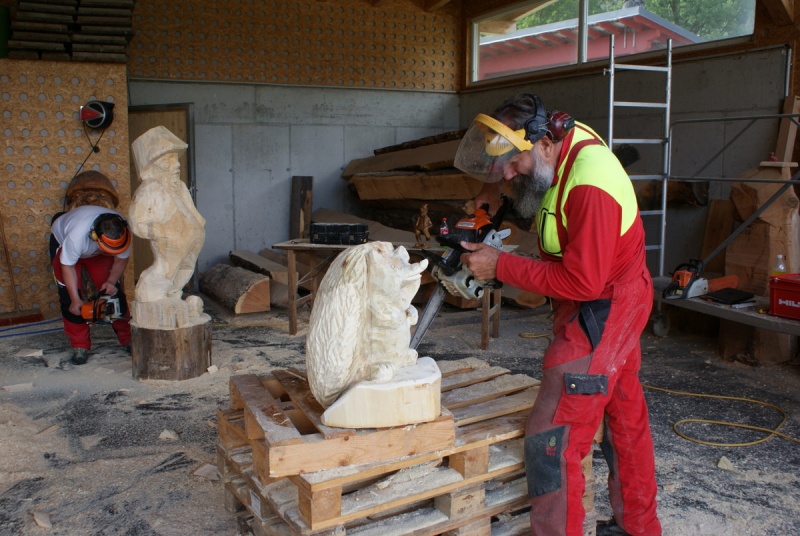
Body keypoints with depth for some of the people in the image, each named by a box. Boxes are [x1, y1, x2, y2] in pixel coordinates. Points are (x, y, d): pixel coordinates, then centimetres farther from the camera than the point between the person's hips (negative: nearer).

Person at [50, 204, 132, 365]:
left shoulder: (123, 231, -35)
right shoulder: (77, 234, -46)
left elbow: (121, 259, -16)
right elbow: (68, 266, -31)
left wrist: (111, 282, -28)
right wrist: (75, 299, -29)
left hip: (96, 252, 3)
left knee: (113, 291, -6)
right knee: (69, 295, -11)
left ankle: (126, 338, 4)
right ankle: (80, 344, -2)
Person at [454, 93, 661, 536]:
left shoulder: (589, 185, -29)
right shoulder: (562, 133, -1)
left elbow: (582, 282, -29)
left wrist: (500, 266, -24)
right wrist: (493, 188, 3)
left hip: (600, 312, -10)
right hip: (618, 302, 10)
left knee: (552, 441, -9)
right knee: (626, 419, 22)